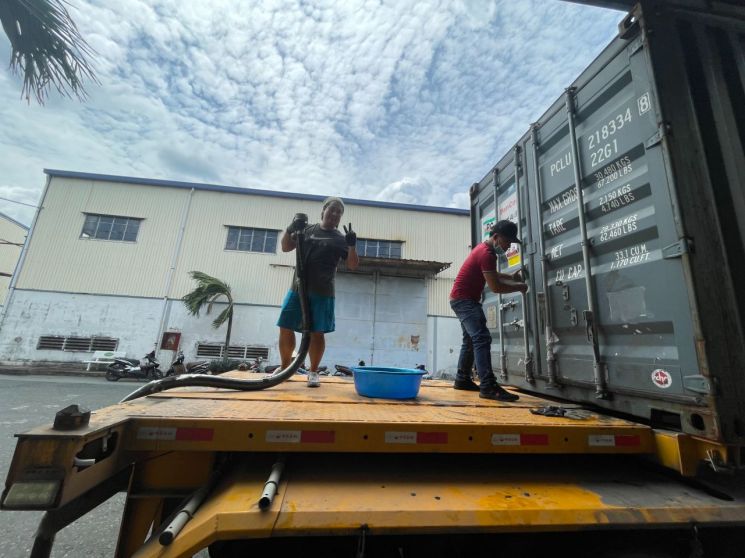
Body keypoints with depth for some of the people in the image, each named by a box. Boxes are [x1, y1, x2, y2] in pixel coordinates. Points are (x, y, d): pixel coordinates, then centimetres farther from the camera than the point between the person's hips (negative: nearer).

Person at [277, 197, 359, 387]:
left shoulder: (340, 239, 6)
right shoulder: (307, 230, 12)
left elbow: (353, 265, 0)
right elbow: (285, 247, 17)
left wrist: (352, 245, -16)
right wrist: (290, 229, -1)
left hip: (322, 293, -2)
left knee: (317, 333, 0)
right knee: (285, 328, 5)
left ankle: (313, 372, 16)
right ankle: (285, 368, 23)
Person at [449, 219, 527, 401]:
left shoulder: (484, 249, 14)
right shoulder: (486, 253, -19)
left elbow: (491, 275, 29)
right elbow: (495, 286, -21)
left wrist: (510, 277, 16)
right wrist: (519, 287, -7)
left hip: (464, 299, 11)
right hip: (464, 299, -11)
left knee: (470, 340, 15)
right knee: (482, 339, -18)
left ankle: (462, 379, 22)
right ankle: (488, 387, -20)